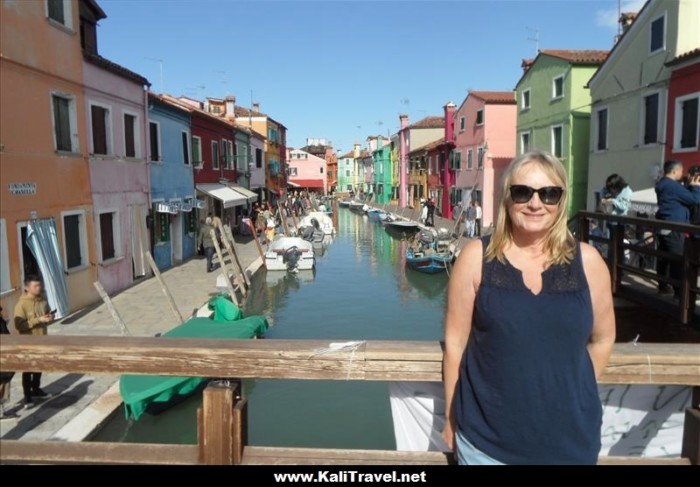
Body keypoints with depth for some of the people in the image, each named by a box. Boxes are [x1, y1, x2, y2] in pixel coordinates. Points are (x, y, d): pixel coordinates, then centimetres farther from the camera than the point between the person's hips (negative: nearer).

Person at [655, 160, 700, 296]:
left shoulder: (663, 184, 13)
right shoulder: (673, 186, -18)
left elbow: (683, 197, 20)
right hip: (673, 228, -10)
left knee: (664, 257, 13)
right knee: (678, 260, -5)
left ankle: (663, 286, 21)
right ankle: (679, 291, -2)